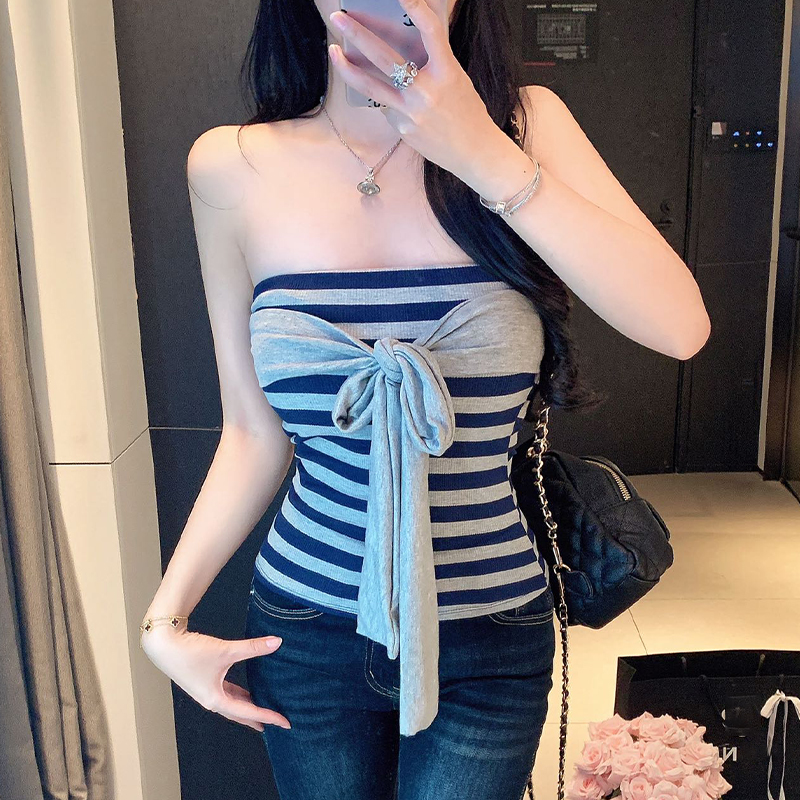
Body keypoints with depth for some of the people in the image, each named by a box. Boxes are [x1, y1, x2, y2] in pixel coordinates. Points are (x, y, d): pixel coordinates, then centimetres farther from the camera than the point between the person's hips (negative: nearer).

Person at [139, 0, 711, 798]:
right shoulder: (230, 169, -8)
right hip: (308, 634, 1)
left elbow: (679, 327, -21)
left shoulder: (524, 123, -8)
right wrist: (165, 619, -4)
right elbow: (254, 434, -1)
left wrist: (483, 154, -27)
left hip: (490, 641, 0)